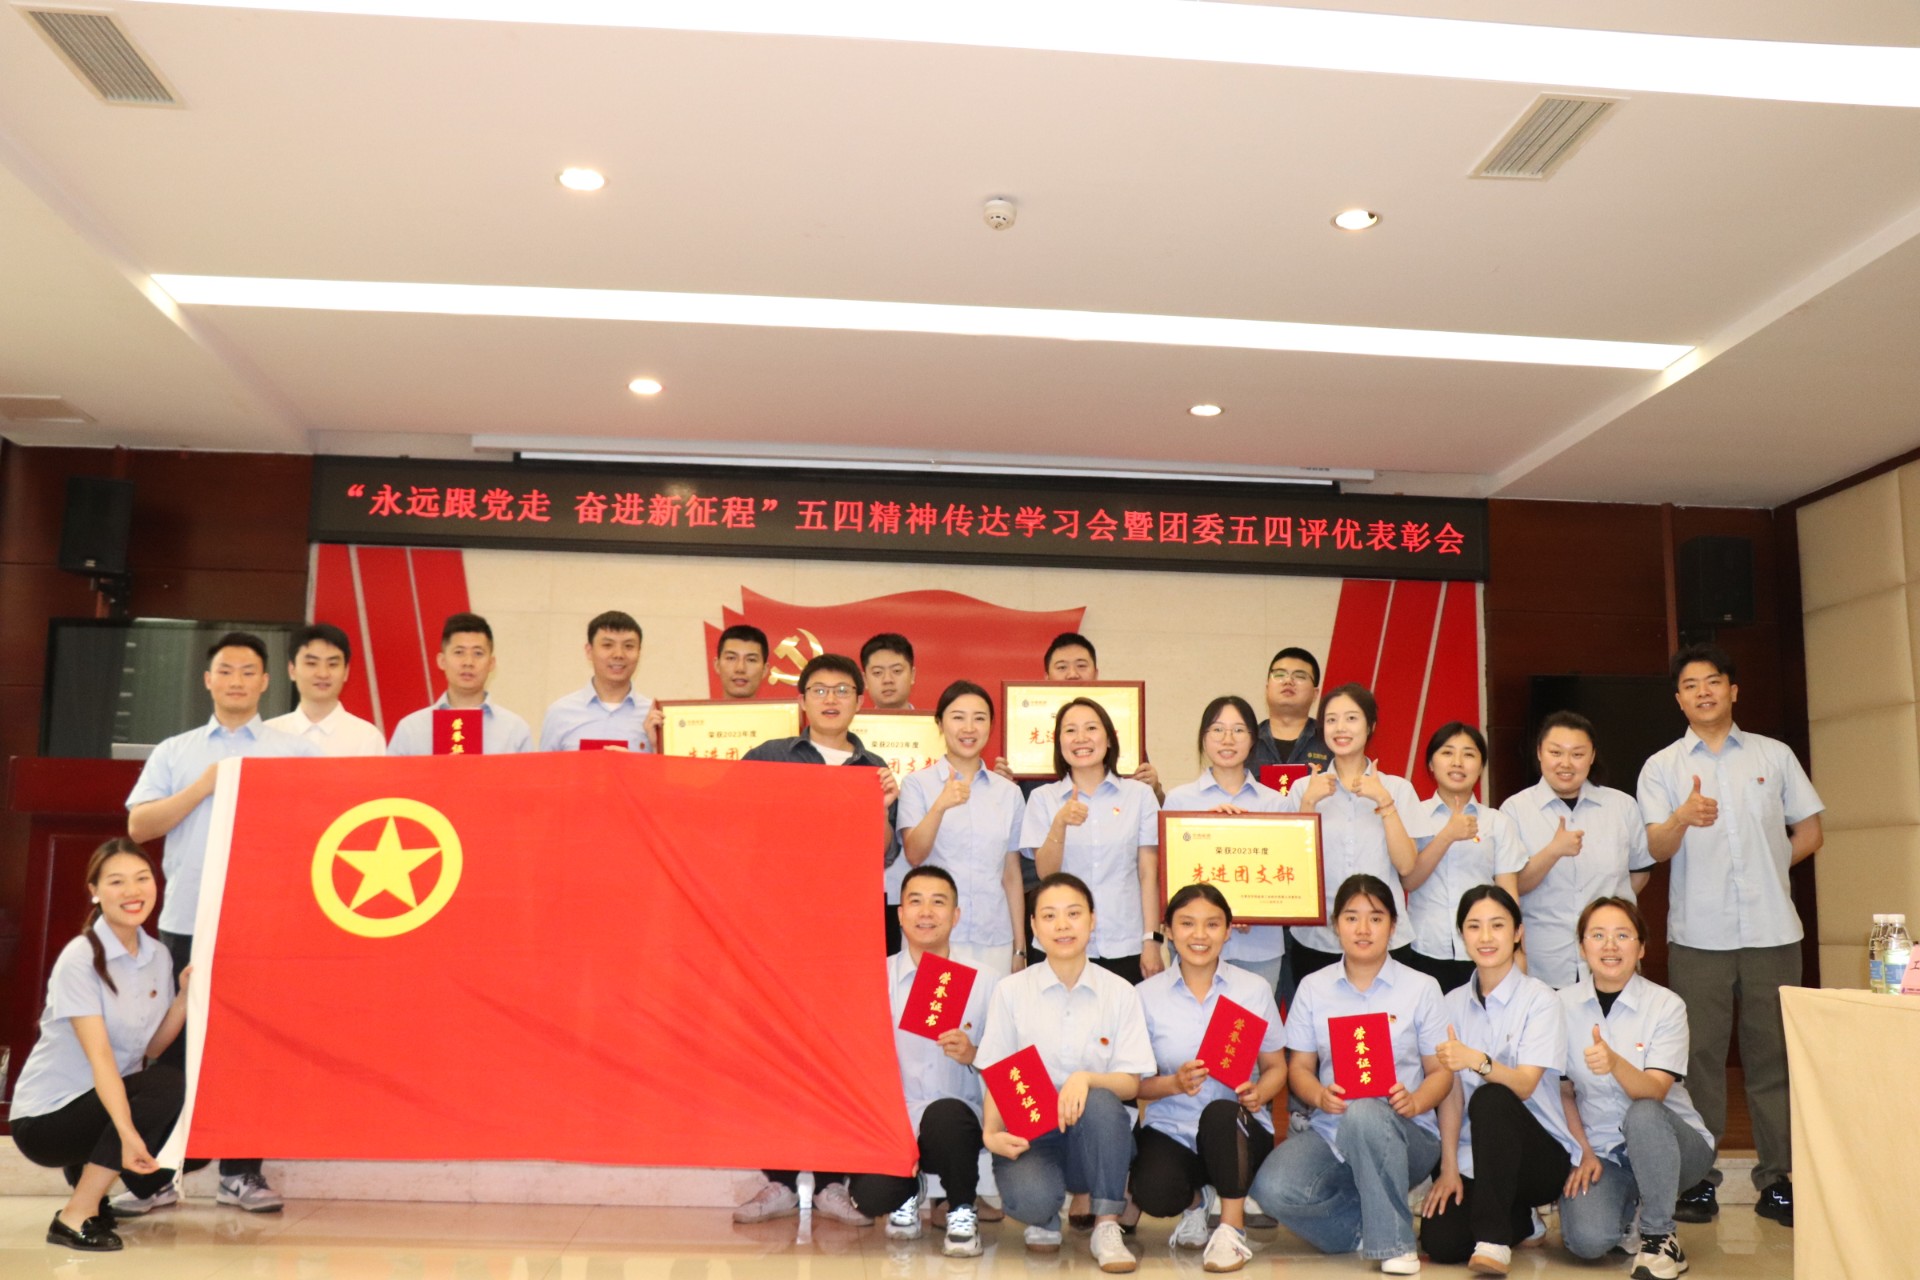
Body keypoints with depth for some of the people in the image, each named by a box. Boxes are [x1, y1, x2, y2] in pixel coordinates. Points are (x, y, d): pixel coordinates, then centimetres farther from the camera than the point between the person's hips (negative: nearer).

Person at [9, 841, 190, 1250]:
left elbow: (152, 1047, 2)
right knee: (166, 1085, -28)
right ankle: (75, 1217, -19)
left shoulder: (158, 956, 2)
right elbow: (99, 1055, -28)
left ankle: (89, 1168, 12)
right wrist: (128, 1132, -38)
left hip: (107, 1102, 7)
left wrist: (186, 993, -12)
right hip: (44, 1118, -7)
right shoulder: (80, 958, -19)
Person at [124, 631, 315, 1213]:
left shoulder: (295, 753, 9)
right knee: (175, 1044, 4)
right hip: (186, 920, 2)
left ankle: (240, 1172, 10)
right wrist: (204, 787, -6)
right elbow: (139, 826, 4)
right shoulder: (174, 752, 14)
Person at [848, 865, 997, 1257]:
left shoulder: (982, 982, 2)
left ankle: (962, 1210, -4)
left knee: (944, 1113, -36)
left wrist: (973, 1055, -17)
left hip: (956, 1122, -1)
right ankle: (909, 1190, 15)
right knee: (871, 1195, -26)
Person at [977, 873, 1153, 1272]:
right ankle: (1046, 1218, 5)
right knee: (1029, 1198, -34)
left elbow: (1131, 1084, -3)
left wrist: (1086, 1079, -25)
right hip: (1028, 1134, -1)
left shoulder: (1120, 993, 1)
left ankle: (1107, 1228, -17)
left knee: (1100, 1101, -34)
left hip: (1094, 1136, 1)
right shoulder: (1011, 992, 1)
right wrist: (992, 1133, -17)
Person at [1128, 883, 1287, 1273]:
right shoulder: (1147, 995, -1)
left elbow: (1275, 1067, 5)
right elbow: (1137, 1083, -1)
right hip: (1170, 1130, 1)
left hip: (1236, 1133, 0)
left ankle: (1232, 1229, -13)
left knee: (1220, 1112, -37)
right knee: (1154, 1196, -31)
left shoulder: (1255, 989, 0)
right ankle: (1193, 1202, 10)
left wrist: (1258, 1093, -18)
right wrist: (1173, 1084, -22)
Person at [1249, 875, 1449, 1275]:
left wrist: (1414, 1101, -19)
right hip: (1330, 1131, 2)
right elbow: (1299, 1066, 7)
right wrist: (1320, 1097, -15)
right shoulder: (1313, 987, 9)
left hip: (1403, 1134, -2)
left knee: (1364, 1114, -39)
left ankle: (1394, 1243, -19)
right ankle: (1372, 1224, -3)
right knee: (1273, 1189, -28)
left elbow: (1441, 1071, 2)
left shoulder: (1421, 987, 5)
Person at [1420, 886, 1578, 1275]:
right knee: (1439, 1241, -21)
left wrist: (1478, 1061, -40)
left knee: (1490, 1099, -35)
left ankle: (1494, 1240, -25)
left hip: (1541, 1154, -4)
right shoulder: (1454, 1003, 6)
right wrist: (1449, 1168, -7)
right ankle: (1516, 1218, 13)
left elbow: (1525, 1084, -20)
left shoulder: (1540, 999, -7)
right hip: (1475, 1157, 4)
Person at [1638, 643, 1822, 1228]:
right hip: (1698, 934, -1)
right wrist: (1683, 817, -27)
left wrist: (1767, 869, 3)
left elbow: (1809, 833, 15)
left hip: (1772, 930, 1)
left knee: (1773, 1053, 4)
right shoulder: (1662, 767, 5)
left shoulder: (1774, 755, 10)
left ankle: (1777, 1179, 12)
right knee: (1700, 1054, 0)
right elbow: (1656, 847, -7)